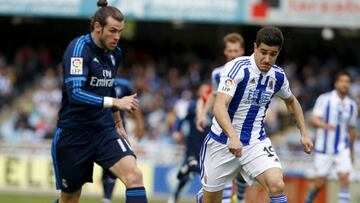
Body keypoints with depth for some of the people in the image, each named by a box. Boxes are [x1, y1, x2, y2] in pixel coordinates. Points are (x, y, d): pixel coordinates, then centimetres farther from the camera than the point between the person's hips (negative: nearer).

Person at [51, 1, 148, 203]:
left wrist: (119, 124, 27)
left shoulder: (114, 53, 7)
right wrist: (115, 102, -34)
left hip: (104, 130, 5)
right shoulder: (79, 48, -16)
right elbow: (75, 93, -29)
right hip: (74, 133, -5)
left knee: (134, 176, -19)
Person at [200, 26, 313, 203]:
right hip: (223, 142, -3)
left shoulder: (278, 76, -1)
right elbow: (219, 106, -32)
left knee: (277, 185, -22)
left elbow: (291, 101, 23)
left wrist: (304, 133, 15)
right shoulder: (238, 67, -19)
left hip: (256, 142, 3)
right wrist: (233, 137, -48)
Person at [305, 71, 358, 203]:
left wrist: (351, 151, 23)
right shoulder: (324, 99, -5)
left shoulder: (351, 105, 8)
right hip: (324, 148, -3)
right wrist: (325, 125, -35)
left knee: (344, 178, -15)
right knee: (320, 183, 2)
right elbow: (314, 120, -14)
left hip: (342, 148, 3)